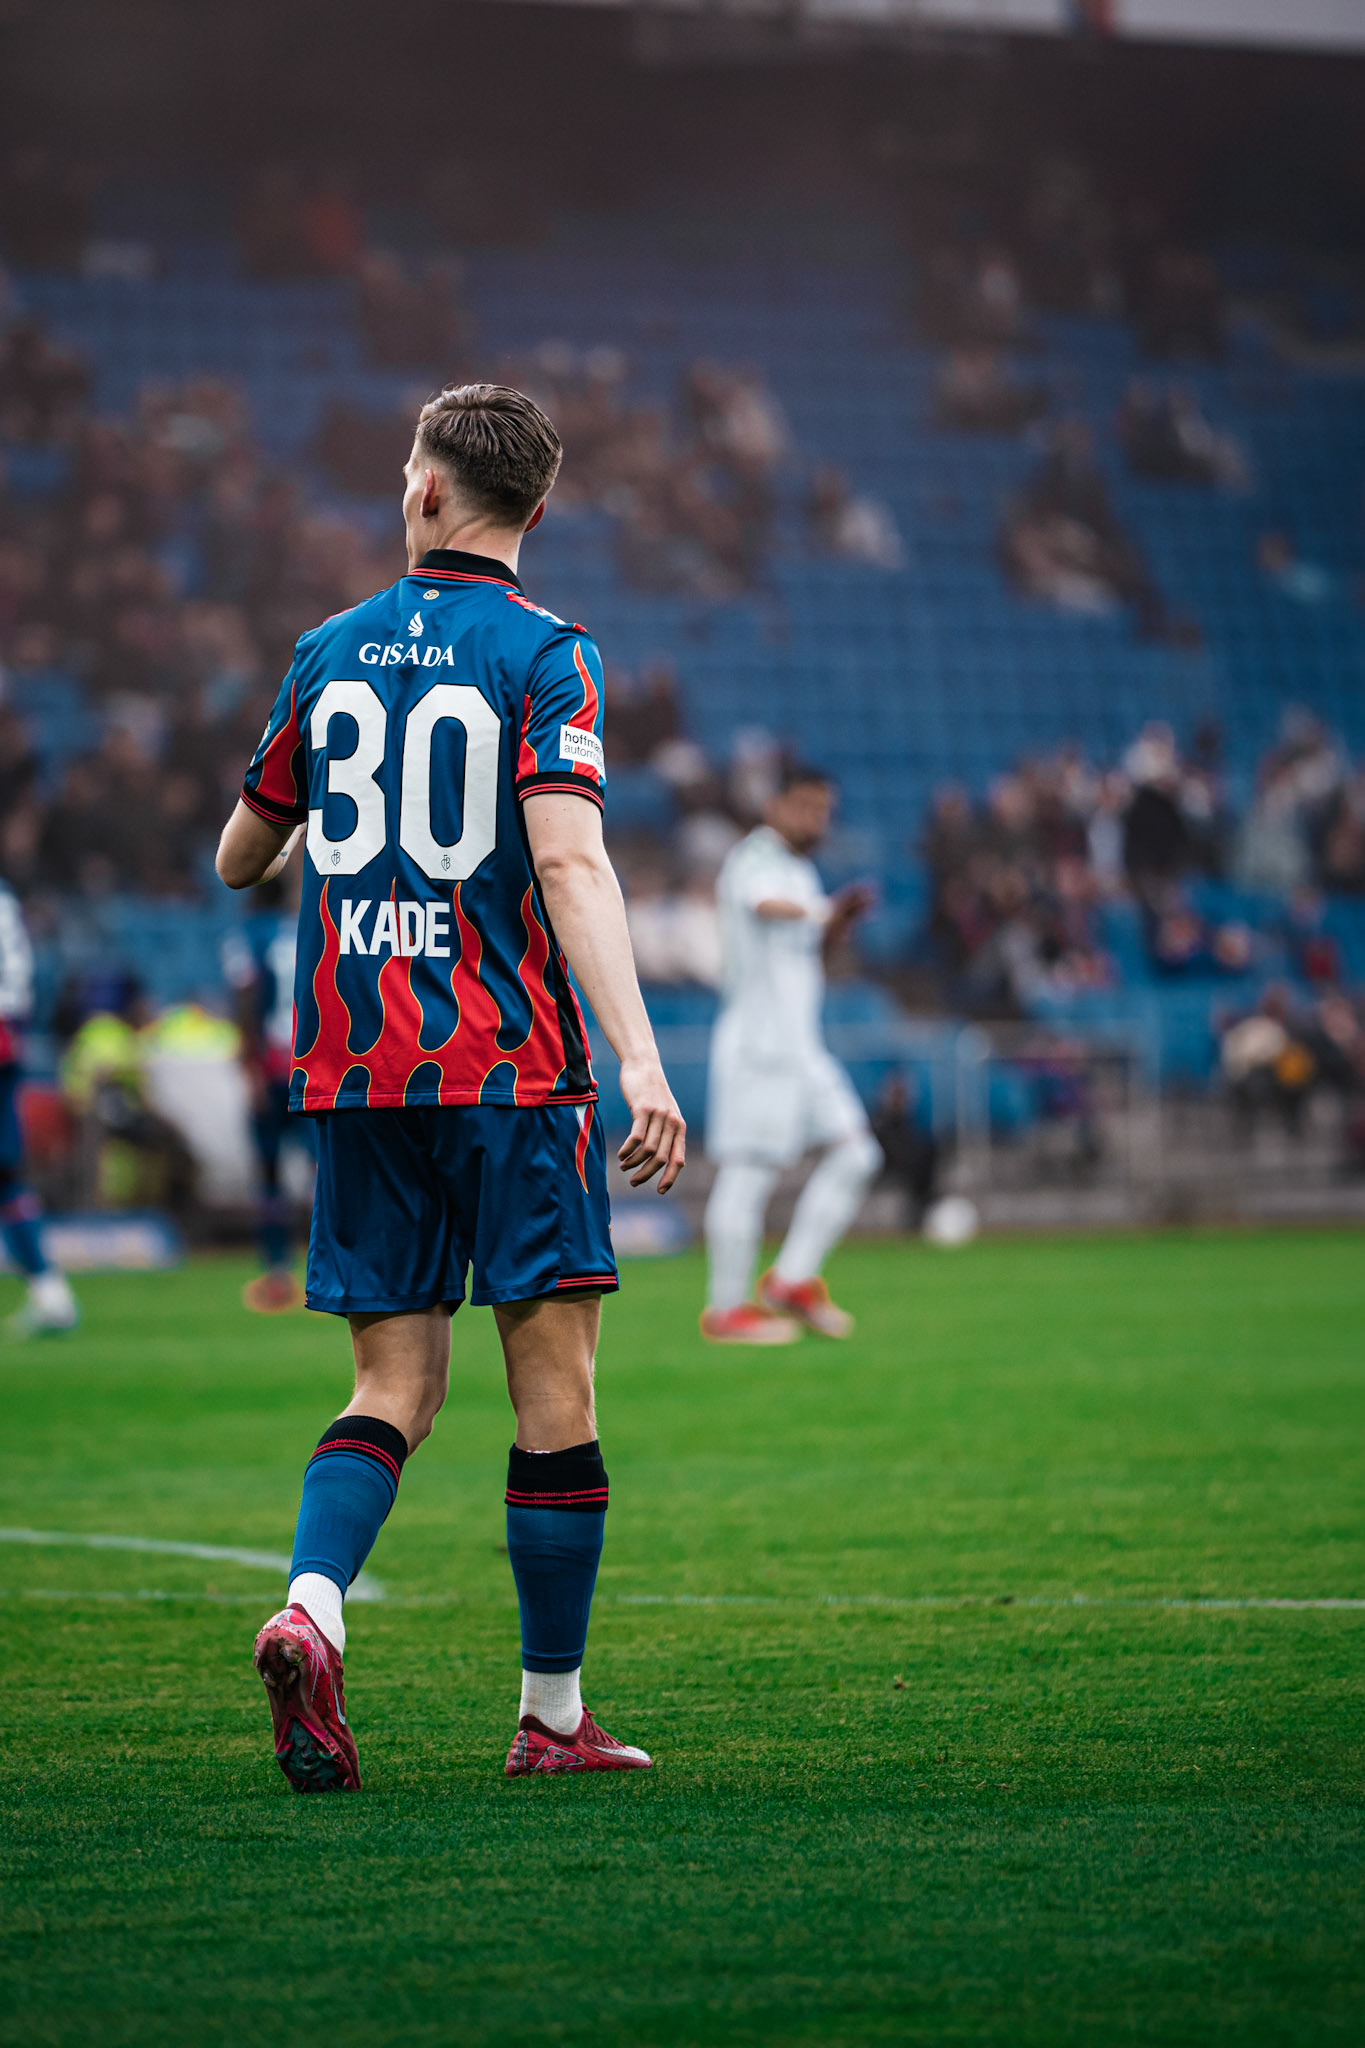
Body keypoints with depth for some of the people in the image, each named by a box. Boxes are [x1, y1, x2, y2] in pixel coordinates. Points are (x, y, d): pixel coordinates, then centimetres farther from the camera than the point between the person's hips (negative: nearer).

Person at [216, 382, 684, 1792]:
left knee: (395, 1384, 8)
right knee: (555, 1388, 3)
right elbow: (568, 857, -18)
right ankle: (552, 1717, 5)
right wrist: (639, 1053, -25)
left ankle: (308, 1610, -18)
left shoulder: (328, 653, 9)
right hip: (508, 1068, -4)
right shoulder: (540, 655, -4)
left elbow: (239, 858, 20)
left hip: (352, 1073, 4)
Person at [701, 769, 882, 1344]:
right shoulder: (755, 861, -10)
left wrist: (842, 919, 7)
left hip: (800, 1047, 9)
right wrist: (817, 910, -52)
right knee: (748, 1171, -7)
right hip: (756, 1042, -9)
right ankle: (726, 1310, -1)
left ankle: (792, 1281, 9)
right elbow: (766, 904, -34)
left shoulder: (800, 871, 19)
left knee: (854, 1153, 5)